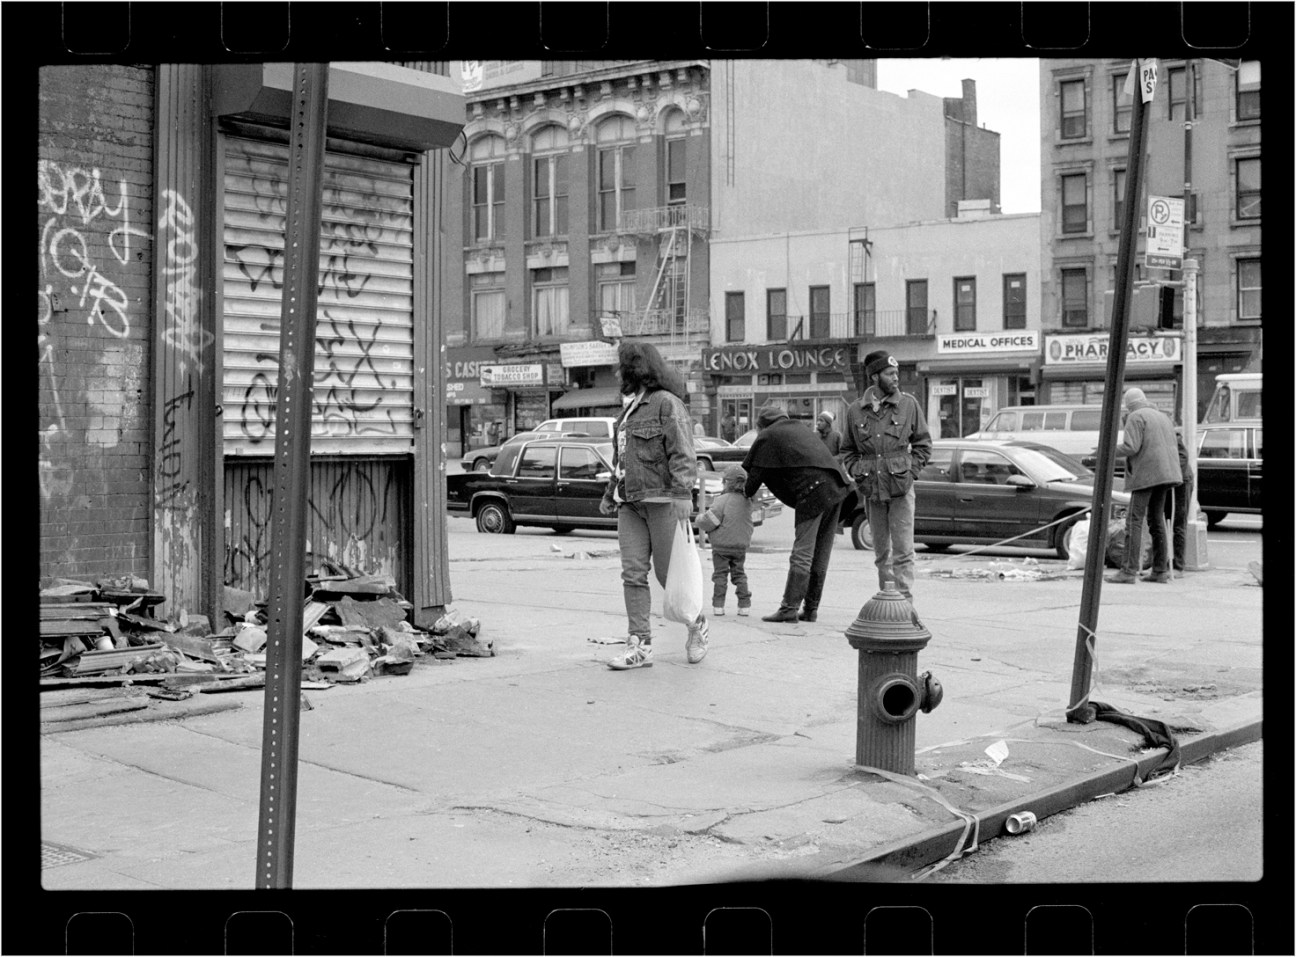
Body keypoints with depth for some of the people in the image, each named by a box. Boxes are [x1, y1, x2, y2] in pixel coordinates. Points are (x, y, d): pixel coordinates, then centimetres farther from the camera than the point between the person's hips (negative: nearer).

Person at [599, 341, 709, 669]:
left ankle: (698, 626, 23)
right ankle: (640, 646, 0)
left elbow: (683, 454, -14)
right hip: (630, 504, 8)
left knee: (669, 573, 0)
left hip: (662, 501, -8)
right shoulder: (629, 407, 19)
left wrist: (683, 494, -23)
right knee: (633, 574, -1)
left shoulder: (667, 403, -7)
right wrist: (609, 494, 29)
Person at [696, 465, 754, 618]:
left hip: (721, 544, -4)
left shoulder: (722, 501, -17)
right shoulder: (747, 501, 1)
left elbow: (708, 521, -19)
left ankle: (718, 605, 3)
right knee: (739, 574, 16)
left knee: (720, 575, 6)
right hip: (741, 545, 4)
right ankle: (744, 604, 12)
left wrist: (700, 519, 1)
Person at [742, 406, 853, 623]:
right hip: (835, 488, 7)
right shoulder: (799, 428, 26)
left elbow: (756, 472, 5)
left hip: (812, 493, -7)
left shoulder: (768, 437, 4)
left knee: (802, 553, -7)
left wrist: (747, 492, 24)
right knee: (820, 554, 10)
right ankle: (811, 609, 14)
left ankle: (790, 608, -8)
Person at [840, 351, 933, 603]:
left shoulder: (908, 404, -1)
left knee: (903, 550, -6)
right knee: (881, 551, 11)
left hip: (900, 488, -2)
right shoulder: (855, 410, 3)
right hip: (871, 489, 2)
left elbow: (923, 443, 6)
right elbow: (847, 449, 14)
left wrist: (911, 471, -4)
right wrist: (857, 473, 0)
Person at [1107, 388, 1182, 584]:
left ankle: (1129, 571, -13)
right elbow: (1171, 446, 20)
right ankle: (1160, 570, 11)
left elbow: (1131, 447, -16)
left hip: (1145, 475, -8)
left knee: (1134, 521, -8)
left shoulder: (1136, 417, -6)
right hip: (1164, 473, 8)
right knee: (1157, 520, 12)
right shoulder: (1163, 416, 19)